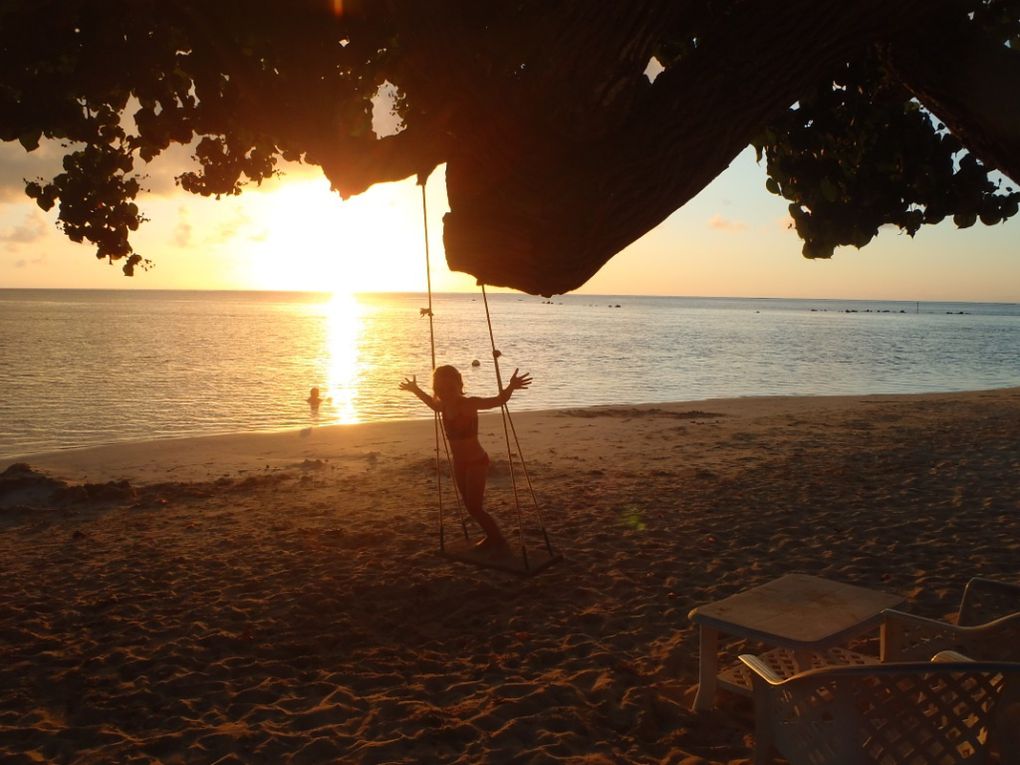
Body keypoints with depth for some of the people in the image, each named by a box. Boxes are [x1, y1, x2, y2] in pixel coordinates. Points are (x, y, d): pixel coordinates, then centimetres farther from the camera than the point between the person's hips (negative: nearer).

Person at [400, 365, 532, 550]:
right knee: (471, 507, 14)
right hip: (459, 463, 8)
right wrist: (416, 390, 33)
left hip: (477, 462, -8)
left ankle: (498, 538, 9)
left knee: (474, 508, -7)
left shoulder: (468, 404, -22)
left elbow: (498, 401, -34)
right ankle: (492, 536, 30)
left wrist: (510, 387, -54)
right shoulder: (444, 406, -1)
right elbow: (433, 403, 26)